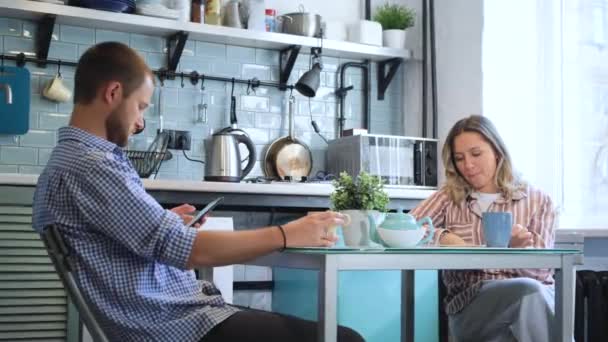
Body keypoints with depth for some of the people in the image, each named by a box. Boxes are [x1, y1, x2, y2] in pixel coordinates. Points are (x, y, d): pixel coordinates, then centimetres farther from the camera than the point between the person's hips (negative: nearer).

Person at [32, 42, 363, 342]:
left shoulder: (72, 157, 14)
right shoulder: (89, 166, -18)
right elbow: (189, 251, -21)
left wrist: (165, 224, 17)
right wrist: (286, 235, -13)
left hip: (173, 311, 11)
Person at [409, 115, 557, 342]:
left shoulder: (537, 201, 11)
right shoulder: (450, 197, 12)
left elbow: (541, 271, 3)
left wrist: (520, 248, -18)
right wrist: (443, 237, -18)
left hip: (537, 298, 1)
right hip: (469, 303, 0)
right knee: (528, 290, -33)